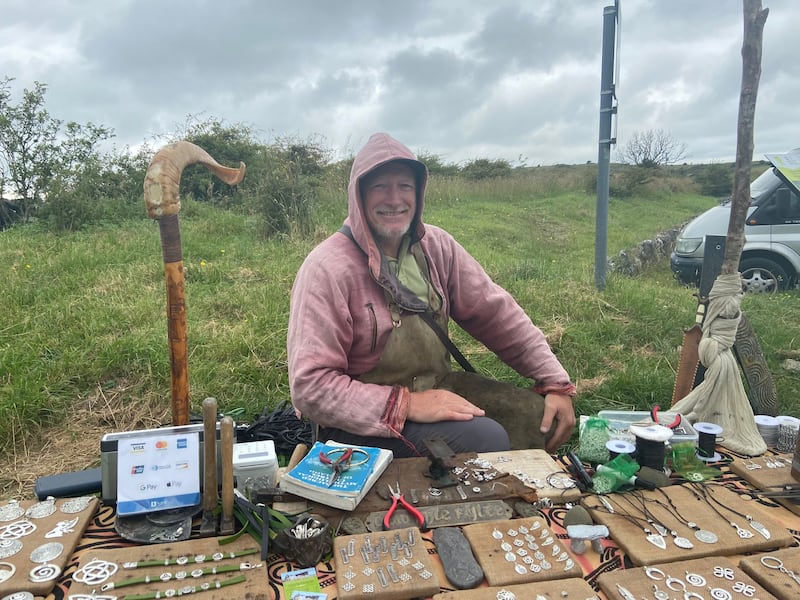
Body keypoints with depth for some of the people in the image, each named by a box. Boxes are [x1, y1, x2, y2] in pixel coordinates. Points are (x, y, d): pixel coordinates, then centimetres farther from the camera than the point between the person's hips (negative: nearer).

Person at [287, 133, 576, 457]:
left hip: (438, 387, 6)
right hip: (367, 421, -6)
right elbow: (311, 385, -22)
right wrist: (406, 404, -28)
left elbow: (495, 312, 3)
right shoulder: (327, 269, -20)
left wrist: (556, 383, -2)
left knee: (542, 419, -4)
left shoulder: (436, 246, -2)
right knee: (487, 440, -25)